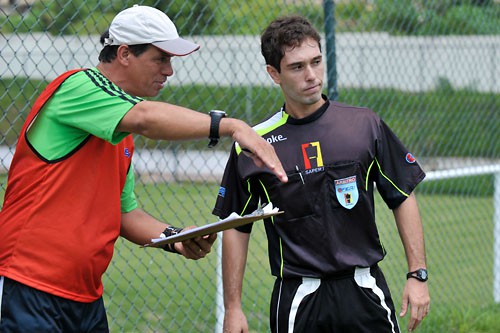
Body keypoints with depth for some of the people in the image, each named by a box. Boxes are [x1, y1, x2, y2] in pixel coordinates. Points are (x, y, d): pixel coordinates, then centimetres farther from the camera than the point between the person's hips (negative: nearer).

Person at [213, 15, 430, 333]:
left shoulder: (365, 125, 2)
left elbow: (403, 198, 7)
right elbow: (236, 228, 7)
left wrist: (418, 274, 1)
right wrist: (233, 307, 4)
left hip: (365, 294, 0)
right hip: (296, 302, 0)